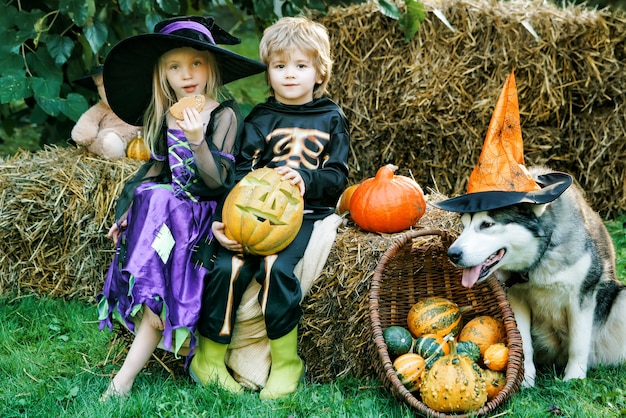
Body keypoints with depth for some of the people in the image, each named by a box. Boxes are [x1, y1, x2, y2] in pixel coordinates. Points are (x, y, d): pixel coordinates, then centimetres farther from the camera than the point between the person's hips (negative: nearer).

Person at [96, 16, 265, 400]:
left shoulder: (223, 115, -7)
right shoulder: (164, 115, 9)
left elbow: (216, 180, -12)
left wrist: (197, 138, -27)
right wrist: (129, 210, 10)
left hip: (200, 212, -5)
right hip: (161, 206, 5)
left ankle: (125, 379, -21)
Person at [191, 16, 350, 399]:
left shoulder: (331, 119, 12)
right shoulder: (260, 120, 14)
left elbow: (338, 176, 7)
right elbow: (242, 171, 5)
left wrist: (306, 179, -16)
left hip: (306, 212, -2)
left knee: (277, 267, -30)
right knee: (227, 267, -23)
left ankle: (287, 363, -13)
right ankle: (209, 360, -7)